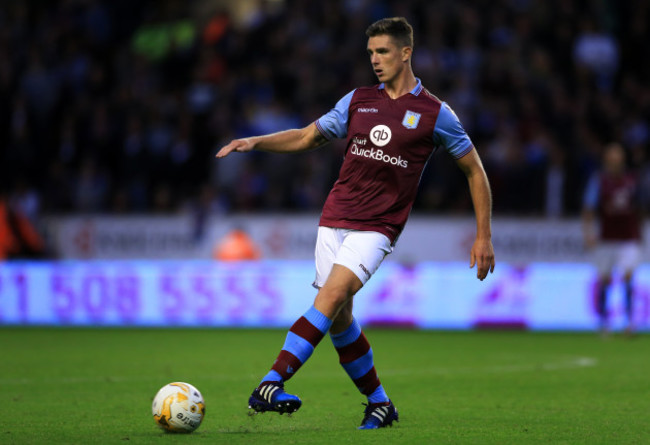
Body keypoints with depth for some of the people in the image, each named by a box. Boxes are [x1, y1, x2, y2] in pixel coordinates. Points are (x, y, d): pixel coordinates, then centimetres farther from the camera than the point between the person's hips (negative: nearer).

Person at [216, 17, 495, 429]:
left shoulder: (434, 113, 0)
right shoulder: (358, 100, 12)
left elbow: (475, 170, 7)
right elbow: (307, 137, 21)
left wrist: (484, 236, 4)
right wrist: (255, 142, 5)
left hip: (377, 227, -5)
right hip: (334, 220, 5)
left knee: (332, 296, -24)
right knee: (339, 318, 3)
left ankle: (271, 385, -32)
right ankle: (379, 403, 20)